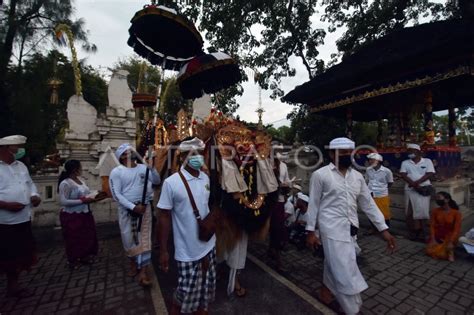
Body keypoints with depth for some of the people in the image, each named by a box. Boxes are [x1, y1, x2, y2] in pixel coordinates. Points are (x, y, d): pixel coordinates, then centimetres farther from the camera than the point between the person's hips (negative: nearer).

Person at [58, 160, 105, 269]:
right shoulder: (65, 183, -19)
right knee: (74, 240, 9)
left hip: (84, 214, 8)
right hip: (72, 216, -8)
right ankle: (73, 261, 29)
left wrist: (93, 198, -5)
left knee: (87, 237, 17)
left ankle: (85, 256, 36)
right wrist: (82, 201, -26)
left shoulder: (81, 180, 5)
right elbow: (63, 201, -24)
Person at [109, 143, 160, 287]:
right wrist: (133, 206, -19)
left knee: (144, 238, 2)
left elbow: (157, 181, -4)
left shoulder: (144, 168, 2)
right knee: (129, 238, 13)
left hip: (144, 207, 1)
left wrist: (152, 167, -18)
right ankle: (133, 262, 40)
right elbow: (116, 194, -11)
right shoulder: (116, 172, -6)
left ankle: (143, 270, 10)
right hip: (126, 209, -1)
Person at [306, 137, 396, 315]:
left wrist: (384, 229, 6)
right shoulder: (320, 175, -10)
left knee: (335, 265, 19)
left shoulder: (357, 176, 6)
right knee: (345, 271, -1)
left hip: (350, 228, 6)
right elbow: (313, 204, -6)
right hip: (332, 228, -6)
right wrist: (310, 231, -5)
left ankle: (326, 292, 42)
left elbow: (368, 204, 10)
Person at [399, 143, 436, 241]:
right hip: (410, 190, 1)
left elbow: (430, 174, -6)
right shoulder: (405, 163, 7)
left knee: (423, 210, 3)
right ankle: (413, 231, 11)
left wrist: (417, 182, -19)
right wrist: (413, 184, -18)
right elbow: (403, 175, -5)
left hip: (424, 189, -1)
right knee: (411, 211, 1)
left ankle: (421, 231, 16)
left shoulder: (427, 161, 5)